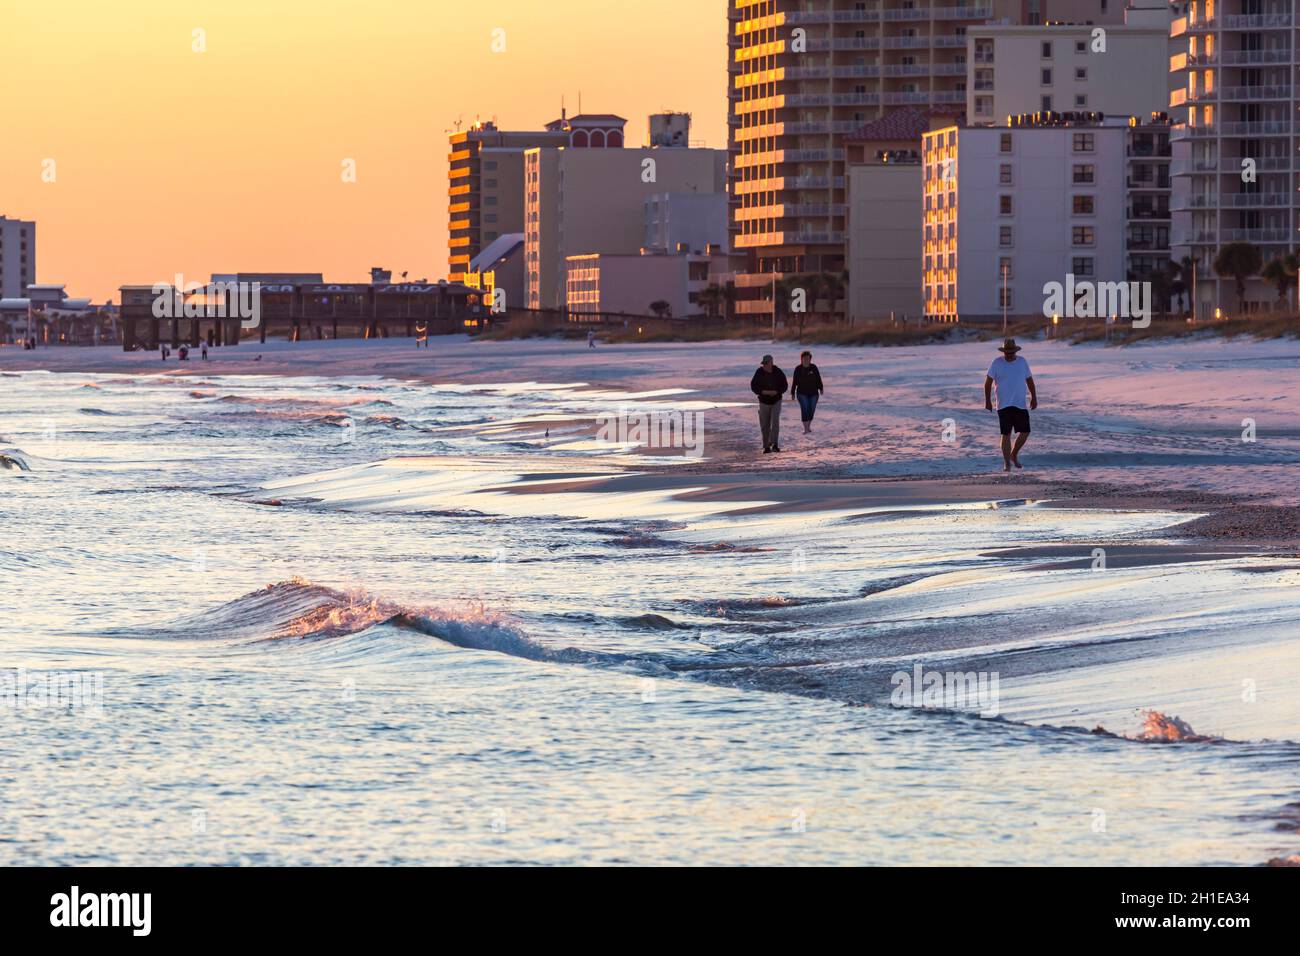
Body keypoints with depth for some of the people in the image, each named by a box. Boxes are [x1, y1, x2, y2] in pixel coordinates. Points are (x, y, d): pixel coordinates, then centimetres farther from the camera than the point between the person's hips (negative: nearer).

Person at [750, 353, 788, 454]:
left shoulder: (778, 372, -11)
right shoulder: (759, 373, -12)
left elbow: (784, 385, -3)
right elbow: (753, 386, -8)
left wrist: (776, 392, -22)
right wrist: (764, 392, -24)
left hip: (776, 401, -1)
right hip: (764, 402, 1)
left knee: (775, 422, -19)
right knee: (765, 425, 3)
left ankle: (774, 444, -20)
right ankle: (767, 447, 14)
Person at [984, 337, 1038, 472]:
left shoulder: (1022, 362, 5)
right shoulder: (997, 363, -3)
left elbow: (1029, 380, 12)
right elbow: (988, 382, 0)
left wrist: (1034, 398, 7)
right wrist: (988, 400, -5)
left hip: (1021, 404, 3)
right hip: (1004, 405, -3)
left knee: (1025, 432, -2)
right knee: (1006, 434, -4)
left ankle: (1014, 454, 22)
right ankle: (1007, 463, 4)